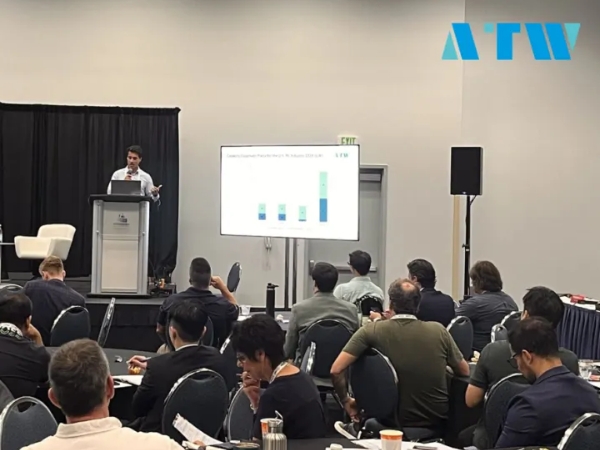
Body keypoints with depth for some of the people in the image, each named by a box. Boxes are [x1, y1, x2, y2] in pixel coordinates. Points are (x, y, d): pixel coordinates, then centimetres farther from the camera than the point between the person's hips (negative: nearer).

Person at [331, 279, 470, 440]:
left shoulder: (372, 331, -11)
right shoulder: (438, 330, -6)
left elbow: (336, 370, -17)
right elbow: (464, 372, 7)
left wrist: (346, 401, 0)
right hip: (438, 425, 3)